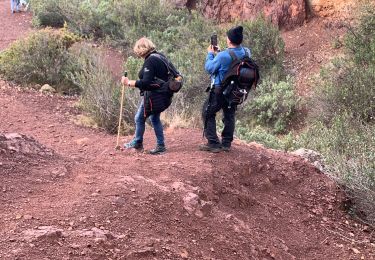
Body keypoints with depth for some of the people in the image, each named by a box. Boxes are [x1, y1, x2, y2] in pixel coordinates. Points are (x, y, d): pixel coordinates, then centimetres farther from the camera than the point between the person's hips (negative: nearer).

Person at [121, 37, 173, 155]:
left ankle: (137, 143, 22)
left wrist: (129, 83, -19)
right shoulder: (160, 56, 9)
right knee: (155, 118, 19)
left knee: (140, 118, 7)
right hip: (163, 95, 10)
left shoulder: (150, 61, -20)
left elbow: (145, 83, -26)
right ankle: (160, 145, 20)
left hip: (153, 96, -10)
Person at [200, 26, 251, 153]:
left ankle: (213, 143, 4)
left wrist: (210, 54, 2)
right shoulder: (246, 53, -6)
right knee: (230, 115, 20)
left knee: (208, 114, 8)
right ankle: (226, 143, 23)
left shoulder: (223, 55, -27)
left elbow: (209, 68, -13)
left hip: (220, 91, -6)